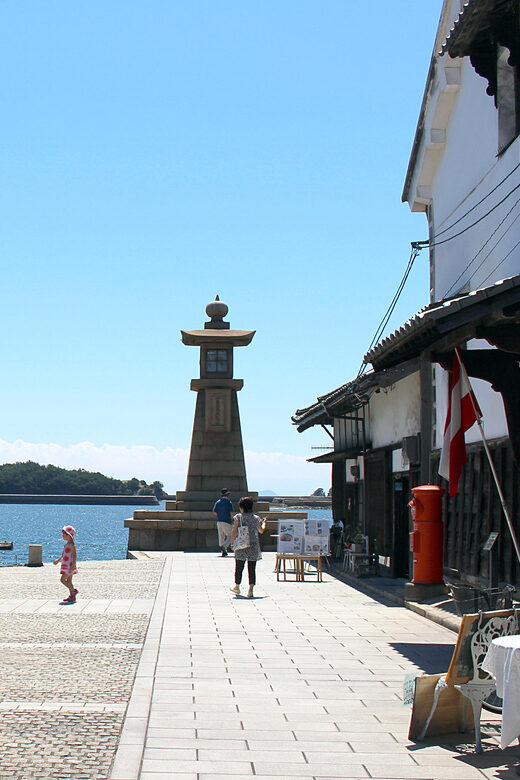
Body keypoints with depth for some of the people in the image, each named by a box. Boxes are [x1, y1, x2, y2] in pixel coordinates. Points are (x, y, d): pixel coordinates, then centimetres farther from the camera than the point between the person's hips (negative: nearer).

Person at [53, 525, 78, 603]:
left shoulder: (71, 545, -16)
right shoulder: (67, 544, 14)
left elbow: (74, 555, -22)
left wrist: (73, 565, -29)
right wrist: (58, 560, 32)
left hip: (69, 566, -10)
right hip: (66, 566, 10)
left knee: (63, 580, -10)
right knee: (68, 581, 11)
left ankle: (73, 591, -2)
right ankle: (72, 596, 15)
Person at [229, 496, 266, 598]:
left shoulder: (239, 517, -4)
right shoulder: (256, 518, 5)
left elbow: (235, 531, -10)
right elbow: (261, 531, 22)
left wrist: (232, 541, 3)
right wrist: (264, 523, 41)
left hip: (241, 547, -2)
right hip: (253, 547, 2)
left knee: (239, 567, 11)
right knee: (252, 568, 3)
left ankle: (237, 587, 26)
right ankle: (251, 589, -5)